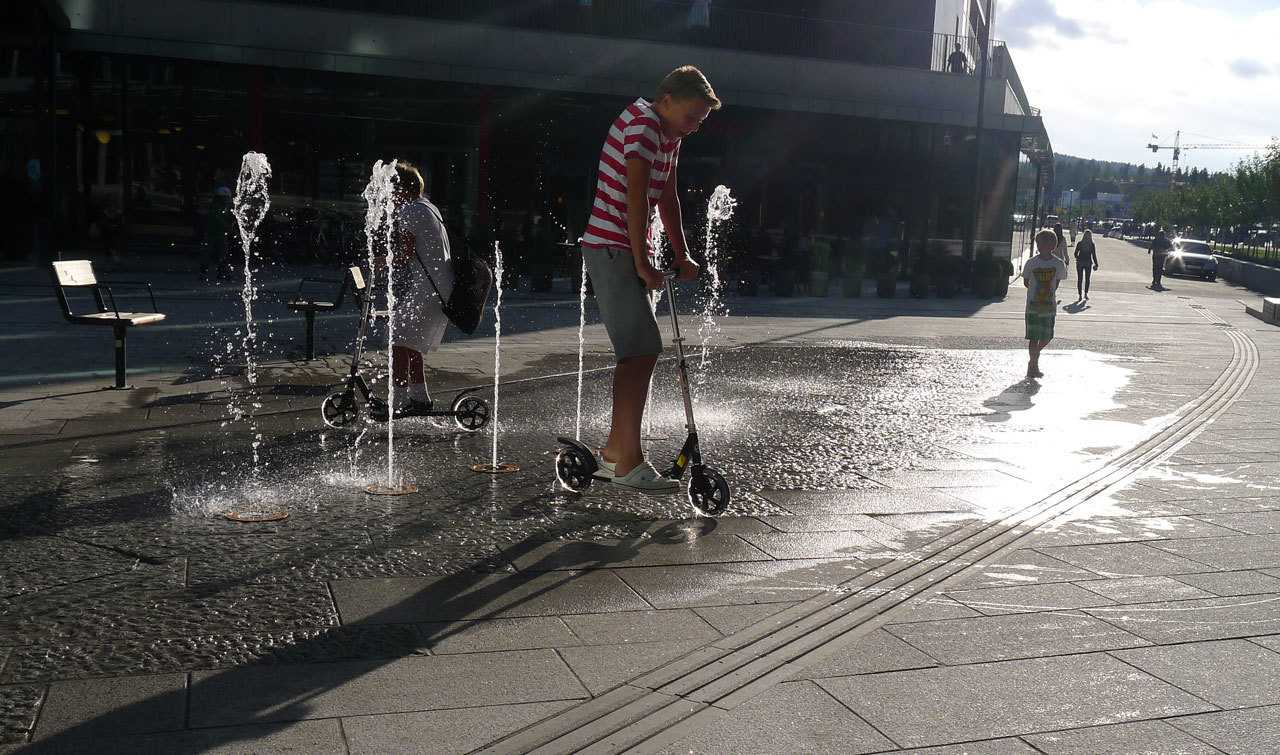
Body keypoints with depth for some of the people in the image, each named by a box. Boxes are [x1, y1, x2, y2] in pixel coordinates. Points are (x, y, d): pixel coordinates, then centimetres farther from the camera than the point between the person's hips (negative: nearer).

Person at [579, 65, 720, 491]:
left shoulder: (670, 135, 16)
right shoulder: (642, 125, -15)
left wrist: (681, 256, 16)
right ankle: (629, 464, -12)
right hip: (610, 247, -10)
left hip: (629, 253, 10)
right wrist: (642, 264, -20)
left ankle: (615, 451, 21)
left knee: (641, 351, 12)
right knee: (640, 351, -14)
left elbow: (667, 198, 19)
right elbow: (636, 199, -21)